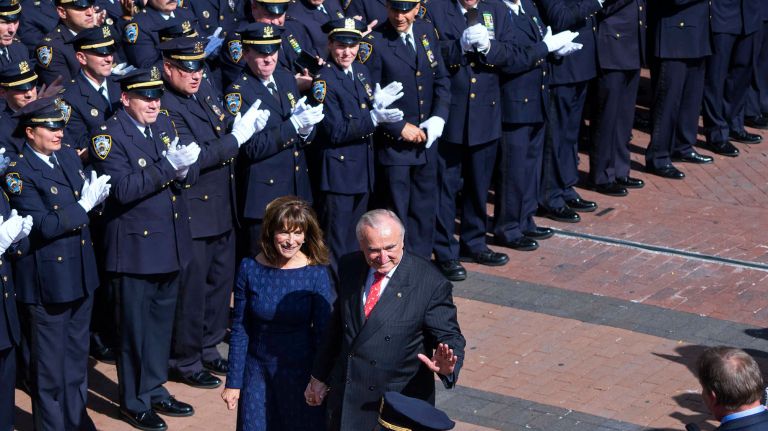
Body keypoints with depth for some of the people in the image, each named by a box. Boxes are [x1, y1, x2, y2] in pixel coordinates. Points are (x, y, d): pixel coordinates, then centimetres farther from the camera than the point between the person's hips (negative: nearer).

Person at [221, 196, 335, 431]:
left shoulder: (316, 273, -11)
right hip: (258, 373, 1)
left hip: (300, 375, -1)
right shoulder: (250, 268, -7)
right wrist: (233, 382, 0)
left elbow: (323, 334, -6)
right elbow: (239, 329, -1)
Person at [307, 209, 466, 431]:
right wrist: (319, 376, 15)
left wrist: (446, 367, -35)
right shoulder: (349, 267, -2)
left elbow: (450, 338, -12)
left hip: (400, 399, -4)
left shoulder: (431, 283, -17)